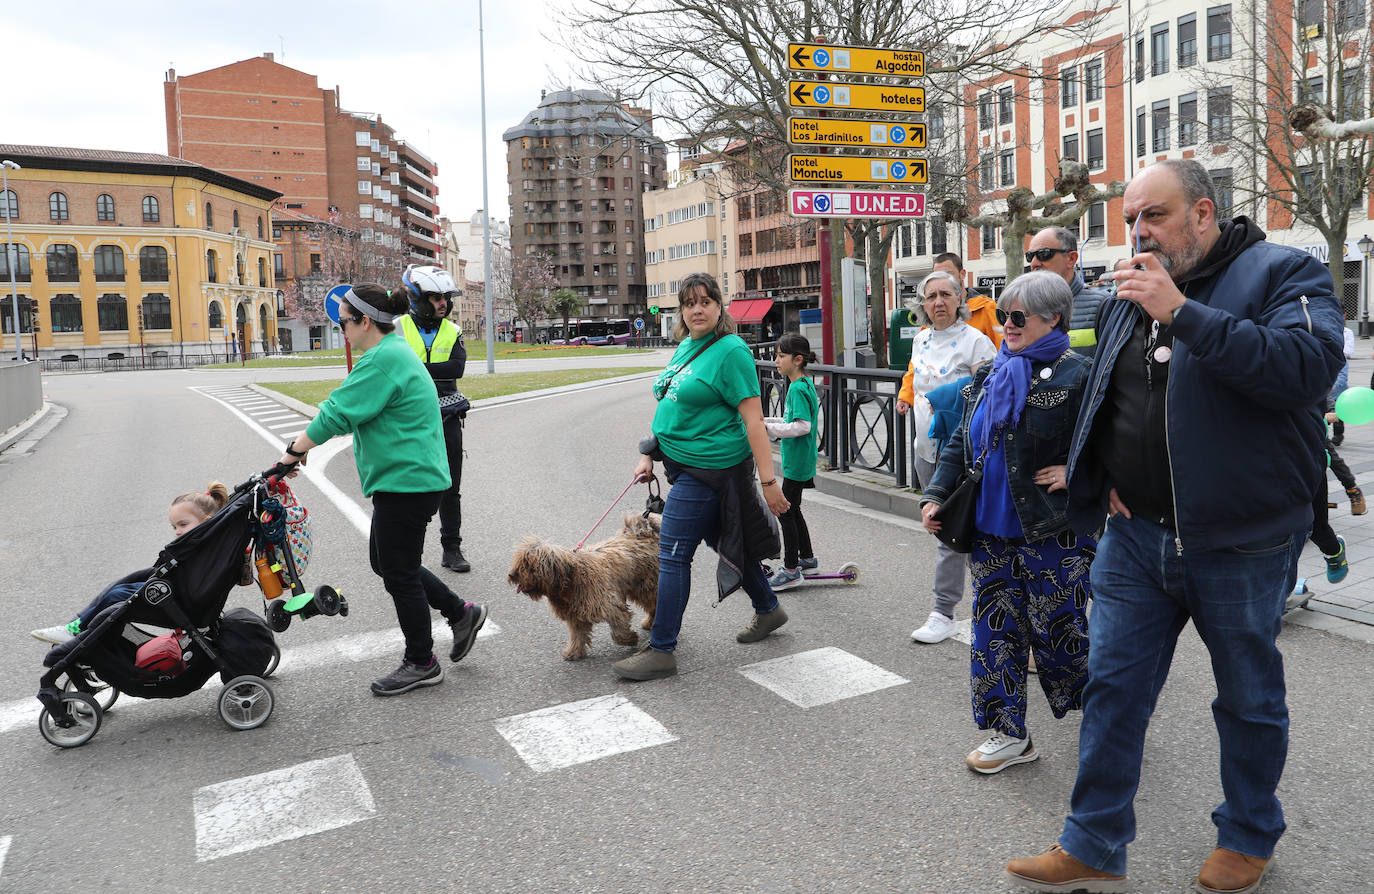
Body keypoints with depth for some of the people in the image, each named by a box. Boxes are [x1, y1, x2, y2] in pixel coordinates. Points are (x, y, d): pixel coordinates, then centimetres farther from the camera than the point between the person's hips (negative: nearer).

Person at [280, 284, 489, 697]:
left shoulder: (383, 360, -19)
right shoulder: (393, 352, 16)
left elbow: (337, 415, -20)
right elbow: (352, 408, 22)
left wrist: (295, 450, -9)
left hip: (406, 483, -11)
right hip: (409, 479, 11)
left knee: (398, 573, 2)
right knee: (385, 561, 19)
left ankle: (421, 663, 17)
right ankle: (461, 613, 26)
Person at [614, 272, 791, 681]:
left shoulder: (731, 351, -15)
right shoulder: (684, 347, 12)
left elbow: (753, 420, -18)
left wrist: (769, 481, -21)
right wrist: (649, 455, 13)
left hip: (710, 468, -9)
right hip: (682, 462, 9)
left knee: (673, 553, -7)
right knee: (725, 540, 20)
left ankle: (661, 651, 2)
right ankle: (768, 609, 39)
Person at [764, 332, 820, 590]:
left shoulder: (798, 388, -19)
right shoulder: (804, 383, 11)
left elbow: (803, 426, -27)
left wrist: (769, 428, -23)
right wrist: (768, 421, 12)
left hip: (797, 462, -10)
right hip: (798, 460, 10)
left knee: (786, 513, -3)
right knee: (792, 510, 20)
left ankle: (791, 570, 5)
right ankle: (807, 557, 32)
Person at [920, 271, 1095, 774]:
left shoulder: (1076, 376, -11)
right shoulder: (990, 377, 11)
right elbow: (961, 444, 15)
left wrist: (1075, 474, -19)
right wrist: (936, 495, 7)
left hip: (1052, 534, -6)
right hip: (991, 530, 7)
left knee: (1057, 631, 5)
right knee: (995, 626, 10)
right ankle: (1008, 733, 22)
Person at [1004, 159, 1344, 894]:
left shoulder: (1284, 273, -7)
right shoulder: (1128, 294, 10)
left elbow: (1307, 368, -26)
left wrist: (1182, 313, -27)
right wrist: (1103, 478, 7)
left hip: (1242, 544, -4)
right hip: (1135, 533, 5)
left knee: (1249, 698, 13)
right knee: (1112, 687, 7)